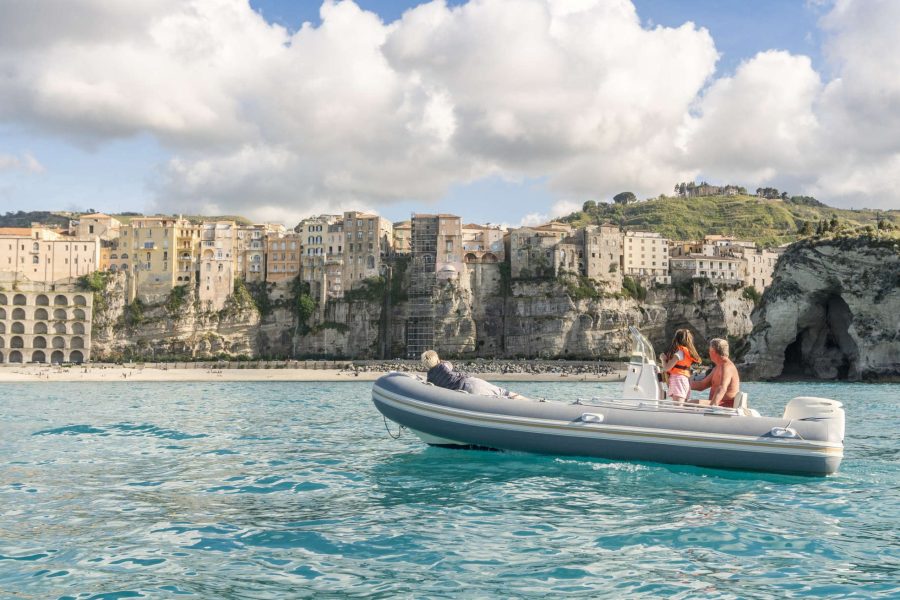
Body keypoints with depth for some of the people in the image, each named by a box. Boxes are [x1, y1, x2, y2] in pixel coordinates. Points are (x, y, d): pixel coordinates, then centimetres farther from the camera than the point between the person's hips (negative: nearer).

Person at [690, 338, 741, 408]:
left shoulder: (727, 366, -15)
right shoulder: (717, 368, 21)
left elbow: (722, 388, -33)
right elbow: (702, 385, 28)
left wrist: (712, 405, -47)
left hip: (727, 407, -10)